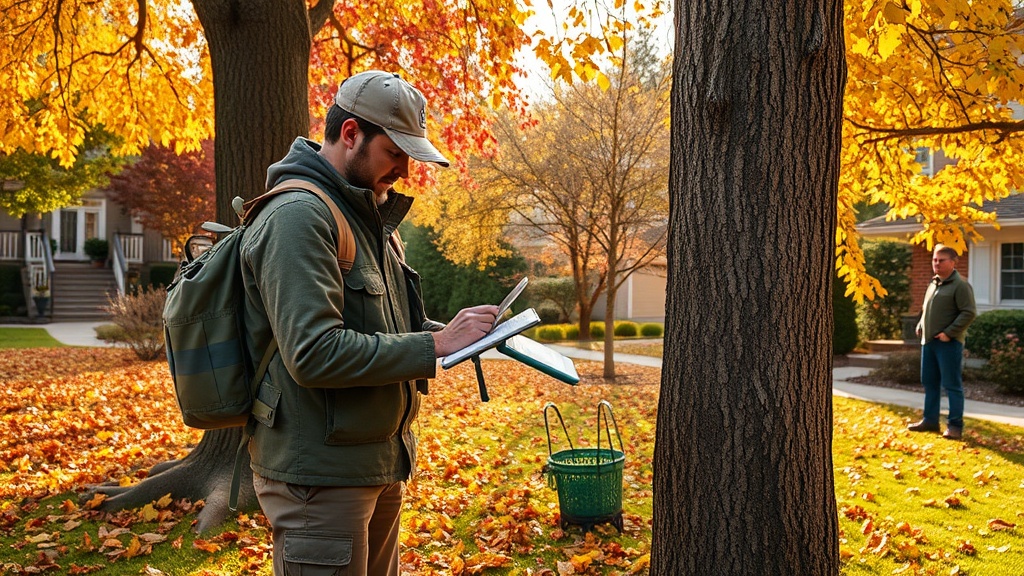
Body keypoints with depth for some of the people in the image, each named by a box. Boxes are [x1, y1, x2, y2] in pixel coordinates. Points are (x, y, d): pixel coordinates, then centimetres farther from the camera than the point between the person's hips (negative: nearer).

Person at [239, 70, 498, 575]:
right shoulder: (298, 216, -18)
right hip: (321, 474, -9)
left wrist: (456, 331, 2)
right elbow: (314, 354, -27)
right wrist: (435, 344, -23)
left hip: (379, 466, 10)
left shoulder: (370, 218, 14)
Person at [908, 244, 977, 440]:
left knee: (952, 385, -3)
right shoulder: (933, 284, 16)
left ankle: (955, 425, 3)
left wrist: (949, 333, -19)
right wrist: (920, 327, 12)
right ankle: (930, 420, 21)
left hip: (949, 343, -8)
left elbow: (969, 313, -16)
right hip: (928, 341, 8)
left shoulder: (960, 285, -10)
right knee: (929, 382, 13)